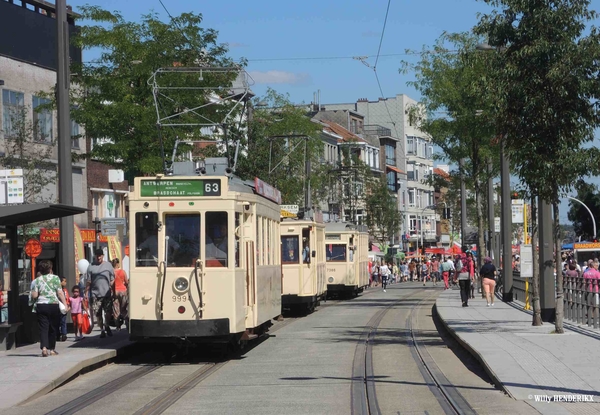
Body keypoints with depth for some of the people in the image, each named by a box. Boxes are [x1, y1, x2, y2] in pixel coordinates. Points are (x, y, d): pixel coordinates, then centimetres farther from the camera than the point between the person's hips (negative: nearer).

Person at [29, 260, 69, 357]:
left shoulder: (36, 280, 3)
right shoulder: (55, 278, 0)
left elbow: (34, 295, -3)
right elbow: (60, 293, -6)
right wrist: (65, 305, -4)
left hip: (41, 306, 1)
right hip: (53, 305, -1)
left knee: (43, 328, -1)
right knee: (53, 328, 11)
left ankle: (44, 347, -19)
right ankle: (52, 349, 18)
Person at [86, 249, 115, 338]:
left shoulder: (108, 265, 5)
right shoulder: (91, 267, 4)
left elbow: (112, 280, 7)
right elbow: (89, 282, 4)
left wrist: (112, 291, -1)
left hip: (107, 293, 0)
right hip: (95, 294, 0)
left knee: (109, 312, -2)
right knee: (98, 314, 2)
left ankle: (106, 326, 22)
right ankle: (102, 330, 15)